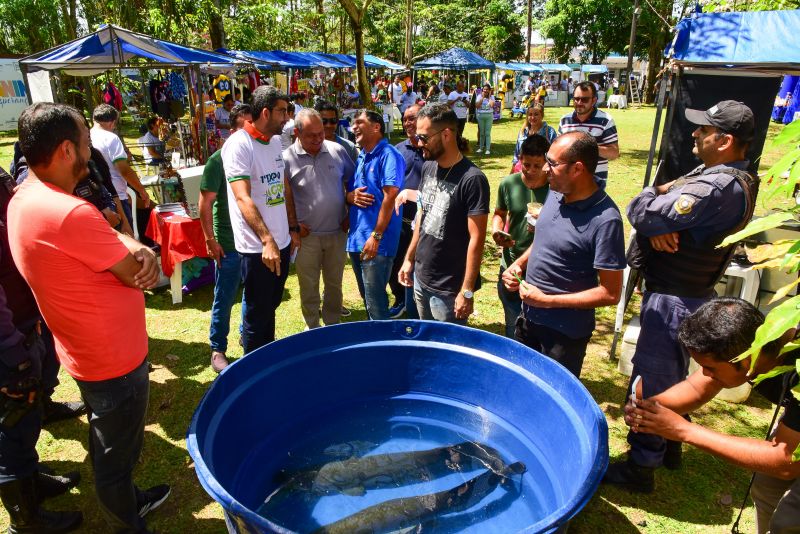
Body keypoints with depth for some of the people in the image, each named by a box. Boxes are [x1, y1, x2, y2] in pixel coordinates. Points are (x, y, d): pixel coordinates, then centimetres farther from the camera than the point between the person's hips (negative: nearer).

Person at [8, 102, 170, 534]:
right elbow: (140, 275, -22)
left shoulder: (23, 200, 0)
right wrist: (143, 255, -2)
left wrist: (136, 250, -18)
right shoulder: (71, 214, -31)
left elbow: (109, 240, 1)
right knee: (117, 455, 14)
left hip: (84, 352, 10)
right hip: (115, 360, -10)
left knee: (109, 446, 29)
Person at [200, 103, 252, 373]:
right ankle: (217, 349, 24)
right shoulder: (219, 160, -9)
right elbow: (205, 203, -8)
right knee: (224, 299, 8)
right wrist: (210, 240, -11)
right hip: (229, 244, -4)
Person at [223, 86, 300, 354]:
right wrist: (267, 240, -31)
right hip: (257, 246, -7)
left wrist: (293, 228, 15)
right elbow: (243, 198, -23)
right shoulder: (239, 145, -15)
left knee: (272, 305, 21)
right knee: (257, 312, 7)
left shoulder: (276, 141, 9)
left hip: (281, 241, 7)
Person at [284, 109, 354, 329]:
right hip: (306, 235, -2)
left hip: (337, 232, 3)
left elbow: (353, 181, 11)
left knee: (334, 284, 17)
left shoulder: (337, 150, -1)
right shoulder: (287, 158, -10)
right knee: (308, 287, 11)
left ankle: (333, 324, 36)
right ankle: (312, 328, 30)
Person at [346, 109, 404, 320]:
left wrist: (376, 236, -20)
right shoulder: (360, 157, 15)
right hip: (356, 239, 8)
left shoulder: (388, 155, -10)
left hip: (376, 242, -8)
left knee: (375, 303, -1)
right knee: (366, 297, 19)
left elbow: (390, 196, -18)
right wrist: (350, 196, -4)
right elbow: (348, 191, 22)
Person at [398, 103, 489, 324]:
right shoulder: (428, 167, 2)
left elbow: (476, 238, -19)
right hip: (421, 278, 7)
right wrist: (409, 258, 14)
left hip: (449, 289, -7)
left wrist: (467, 291, -18)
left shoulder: (472, 179, -20)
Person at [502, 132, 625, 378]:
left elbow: (610, 293, -22)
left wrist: (547, 301, -22)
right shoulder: (555, 193, -3)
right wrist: (518, 264, -3)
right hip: (528, 318, 7)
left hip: (565, 333, -7)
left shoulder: (605, 220, -25)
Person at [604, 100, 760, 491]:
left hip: (673, 301, -10)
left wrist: (656, 194, -9)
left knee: (650, 383, 2)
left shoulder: (719, 188, -26)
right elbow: (644, 211, 4)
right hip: (684, 293, 10)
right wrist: (662, 223, -19)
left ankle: (640, 467, 19)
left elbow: (642, 212, -30)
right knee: (672, 375, 24)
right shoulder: (725, 177, 8)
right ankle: (670, 448, 44)